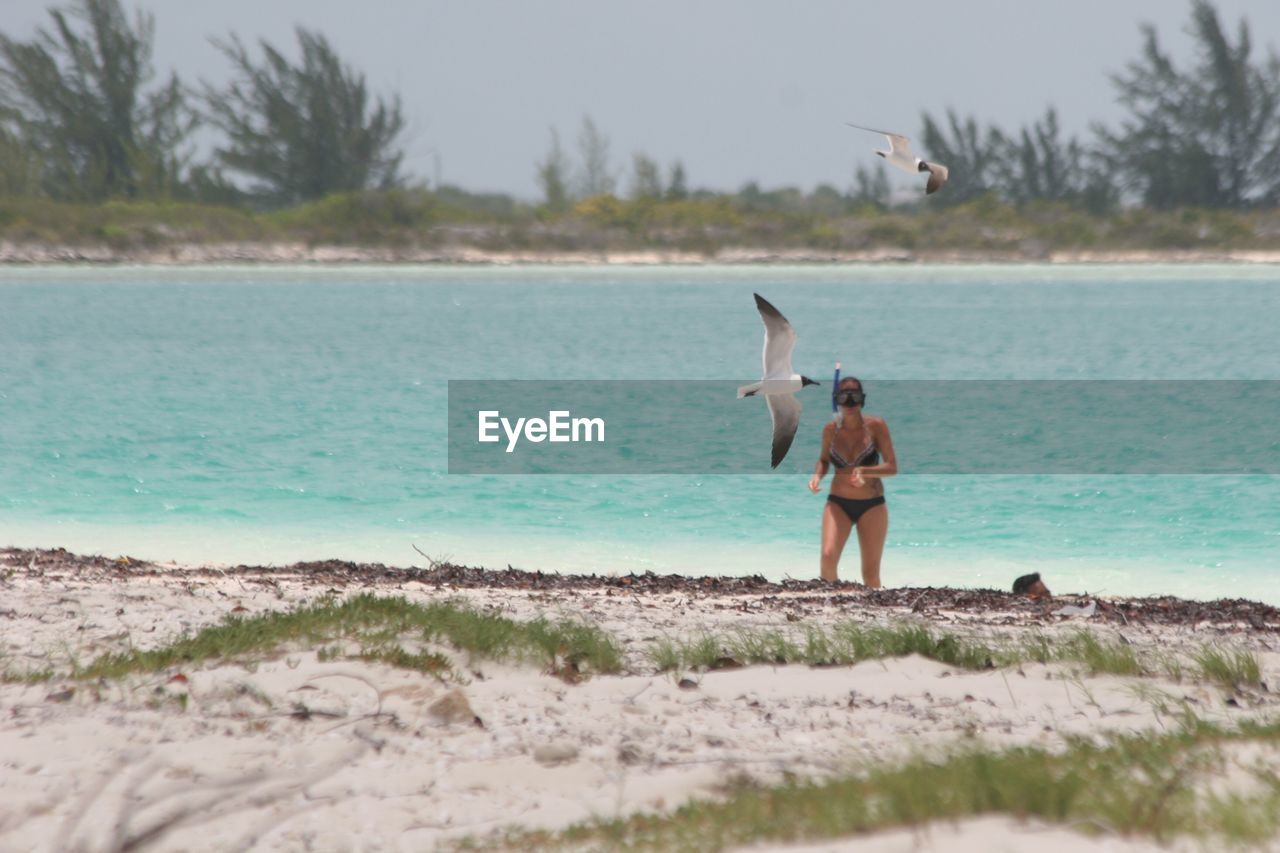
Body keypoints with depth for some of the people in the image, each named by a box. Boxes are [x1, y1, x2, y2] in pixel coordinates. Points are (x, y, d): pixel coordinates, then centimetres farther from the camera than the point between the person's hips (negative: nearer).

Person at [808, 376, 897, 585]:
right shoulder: (831, 430, -1)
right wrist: (817, 475, -7)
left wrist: (864, 471, -27)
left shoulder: (876, 426, -8)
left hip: (872, 505, -1)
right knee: (828, 556, -23)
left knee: (871, 574, 0)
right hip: (838, 504, 1)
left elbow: (892, 467, -9)